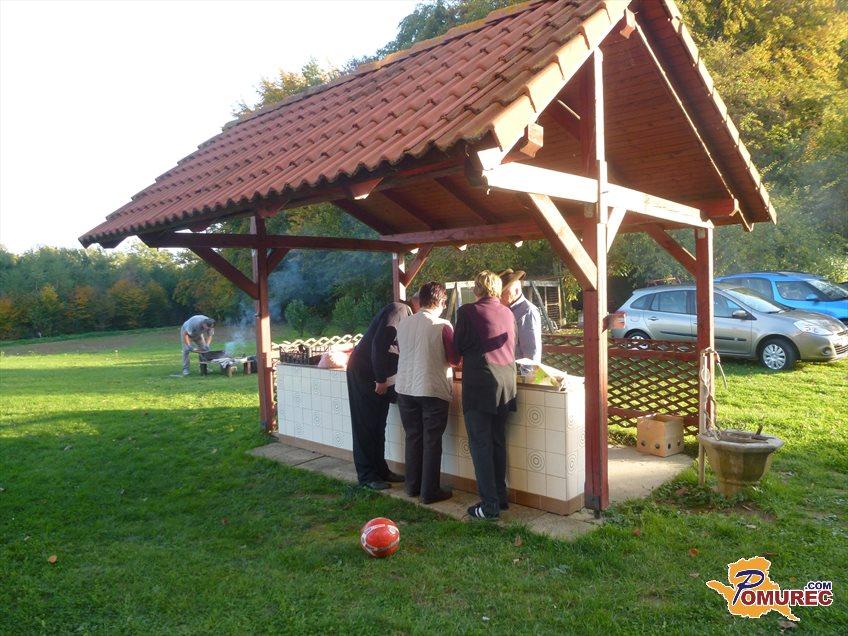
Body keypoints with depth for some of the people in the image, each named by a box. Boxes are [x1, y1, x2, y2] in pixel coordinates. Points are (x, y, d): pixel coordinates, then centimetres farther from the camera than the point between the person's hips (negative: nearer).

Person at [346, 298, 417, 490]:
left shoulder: (408, 315, 11)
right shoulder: (398, 310, -18)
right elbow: (379, 344, -25)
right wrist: (381, 379, -21)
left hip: (379, 375, 9)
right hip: (363, 371, -9)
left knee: (378, 425, 13)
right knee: (366, 425, -1)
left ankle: (380, 470, 22)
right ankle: (367, 476, 6)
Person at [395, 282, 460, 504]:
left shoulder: (403, 324, 1)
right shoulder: (443, 326, -13)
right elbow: (454, 359, -6)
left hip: (405, 389, 5)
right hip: (433, 390, -4)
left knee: (413, 438, 16)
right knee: (432, 442, 6)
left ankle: (412, 486, 26)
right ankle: (430, 491, 12)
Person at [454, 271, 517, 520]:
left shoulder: (468, 311, -8)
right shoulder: (507, 313, 8)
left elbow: (458, 346, 0)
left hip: (479, 384, -6)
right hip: (506, 384, 6)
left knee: (481, 445, 1)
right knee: (498, 442, 16)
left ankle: (489, 504, 3)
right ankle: (501, 496, 24)